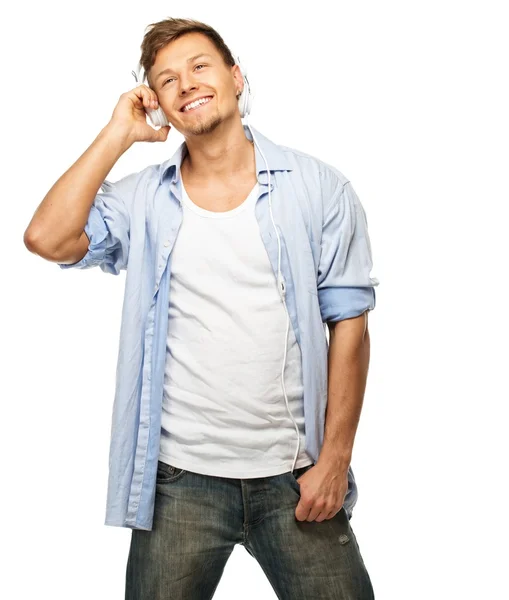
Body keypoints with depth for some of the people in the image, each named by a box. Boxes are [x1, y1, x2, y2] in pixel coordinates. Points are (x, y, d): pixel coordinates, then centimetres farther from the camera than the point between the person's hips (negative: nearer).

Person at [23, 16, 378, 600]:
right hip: (179, 479, 1)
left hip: (293, 477, 0)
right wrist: (118, 134, -5)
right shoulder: (143, 200, 3)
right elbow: (47, 239, -13)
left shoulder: (318, 188, 0)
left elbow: (348, 323, -1)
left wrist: (335, 459, -5)